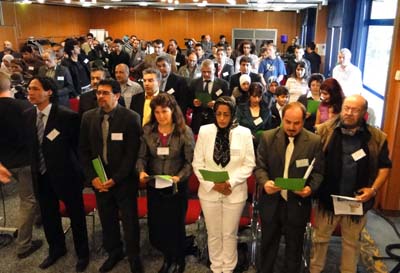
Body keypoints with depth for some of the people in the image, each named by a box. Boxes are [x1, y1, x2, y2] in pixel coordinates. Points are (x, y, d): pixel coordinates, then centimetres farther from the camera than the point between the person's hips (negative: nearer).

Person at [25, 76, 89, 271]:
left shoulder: (67, 116, -19)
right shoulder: (28, 115, -1)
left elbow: (78, 145, -11)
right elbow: (29, 144, 9)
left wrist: (74, 168, -7)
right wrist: (34, 167, 5)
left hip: (65, 174, -5)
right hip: (41, 175, 6)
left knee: (76, 215, 12)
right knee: (48, 215, 21)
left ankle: (82, 253, 34)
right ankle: (56, 249, 46)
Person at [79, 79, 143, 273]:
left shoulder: (131, 118, -11)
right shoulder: (88, 117, 2)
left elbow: (132, 153, -13)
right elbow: (84, 150, 5)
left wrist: (115, 178, -15)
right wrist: (92, 177, -5)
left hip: (124, 179, -4)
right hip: (99, 179, 4)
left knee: (129, 220, 7)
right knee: (107, 219, 15)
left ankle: (133, 256, 28)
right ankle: (114, 252, 37)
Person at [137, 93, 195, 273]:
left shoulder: (184, 131, -10)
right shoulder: (147, 130, -2)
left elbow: (191, 161, -11)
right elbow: (142, 157, 1)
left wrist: (179, 177, -26)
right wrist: (141, 171, -18)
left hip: (177, 188, -3)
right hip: (154, 187, 3)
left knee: (175, 226, 11)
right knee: (155, 227, 12)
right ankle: (168, 256, 43)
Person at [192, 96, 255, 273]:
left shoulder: (244, 133, -7)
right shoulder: (204, 131, -5)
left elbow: (249, 164, -5)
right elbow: (197, 163, -3)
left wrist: (231, 183, -17)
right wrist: (212, 184, -13)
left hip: (235, 192, -1)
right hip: (209, 191, 1)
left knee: (229, 234, 14)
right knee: (213, 234, 15)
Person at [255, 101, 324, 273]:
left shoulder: (314, 141, -7)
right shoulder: (268, 137, -5)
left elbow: (318, 171, -4)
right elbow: (260, 166, -4)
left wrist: (311, 188, -23)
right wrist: (264, 182, -24)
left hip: (298, 204, -1)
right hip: (271, 203, 1)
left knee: (294, 248, 18)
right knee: (268, 245, 20)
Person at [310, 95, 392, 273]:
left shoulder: (377, 137, -4)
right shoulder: (324, 131, -8)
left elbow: (384, 166, 4)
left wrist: (373, 189, -8)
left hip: (357, 201, 1)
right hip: (327, 198, -1)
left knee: (352, 242, 19)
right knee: (320, 238, 15)